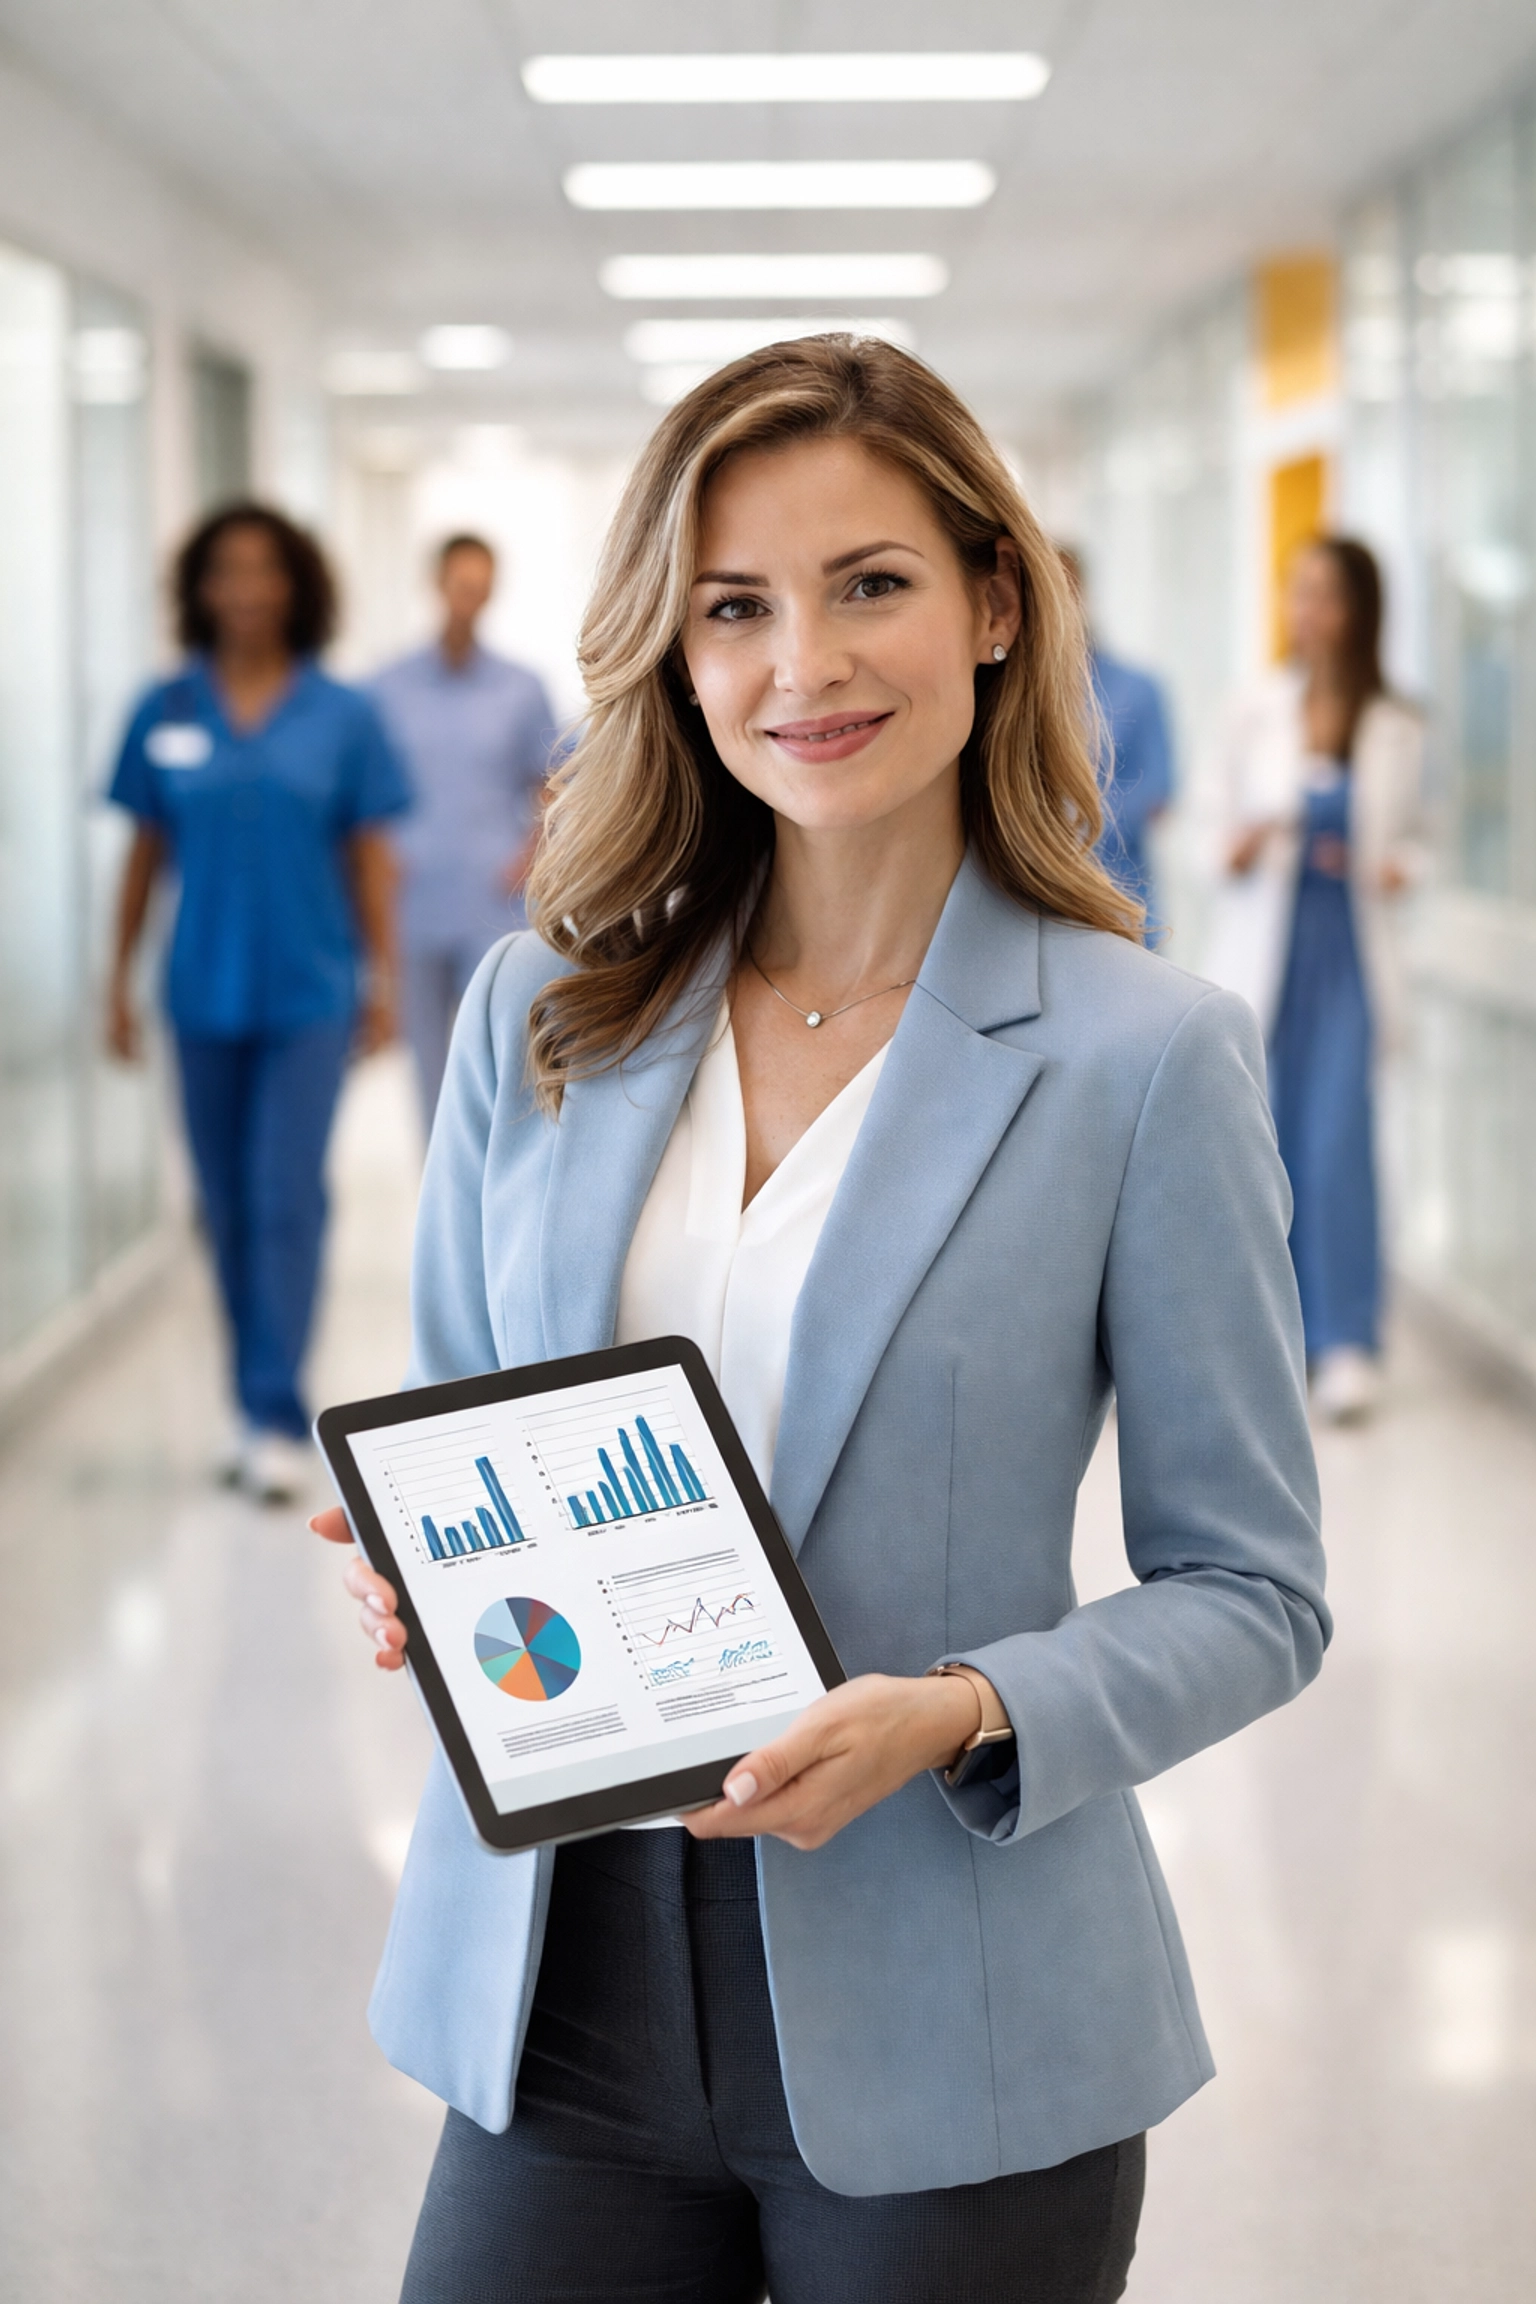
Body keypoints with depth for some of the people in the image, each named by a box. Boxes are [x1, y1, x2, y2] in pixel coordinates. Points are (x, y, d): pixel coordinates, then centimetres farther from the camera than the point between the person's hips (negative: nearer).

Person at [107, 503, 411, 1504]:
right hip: (206, 995, 2)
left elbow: (369, 855, 3)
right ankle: (262, 1410, 20)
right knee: (228, 1206, 9)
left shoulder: (341, 716, -1)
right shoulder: (166, 715, 2)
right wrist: (121, 979, 7)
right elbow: (147, 851, 7)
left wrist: (385, 981, 1)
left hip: (309, 992, -2)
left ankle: (277, 1416, -5)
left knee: (286, 1198, -9)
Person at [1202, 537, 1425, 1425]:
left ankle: (1347, 1343, -6)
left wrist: (1394, 868, -11)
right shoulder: (1258, 711, 4)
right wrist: (1241, 849, -12)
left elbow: (1415, 834, 10)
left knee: (1339, 1142, -10)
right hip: (1265, 946, 1)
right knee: (1263, 1141, 1)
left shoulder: (1397, 728, 1)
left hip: (1350, 951, -1)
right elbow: (1225, 830, 10)